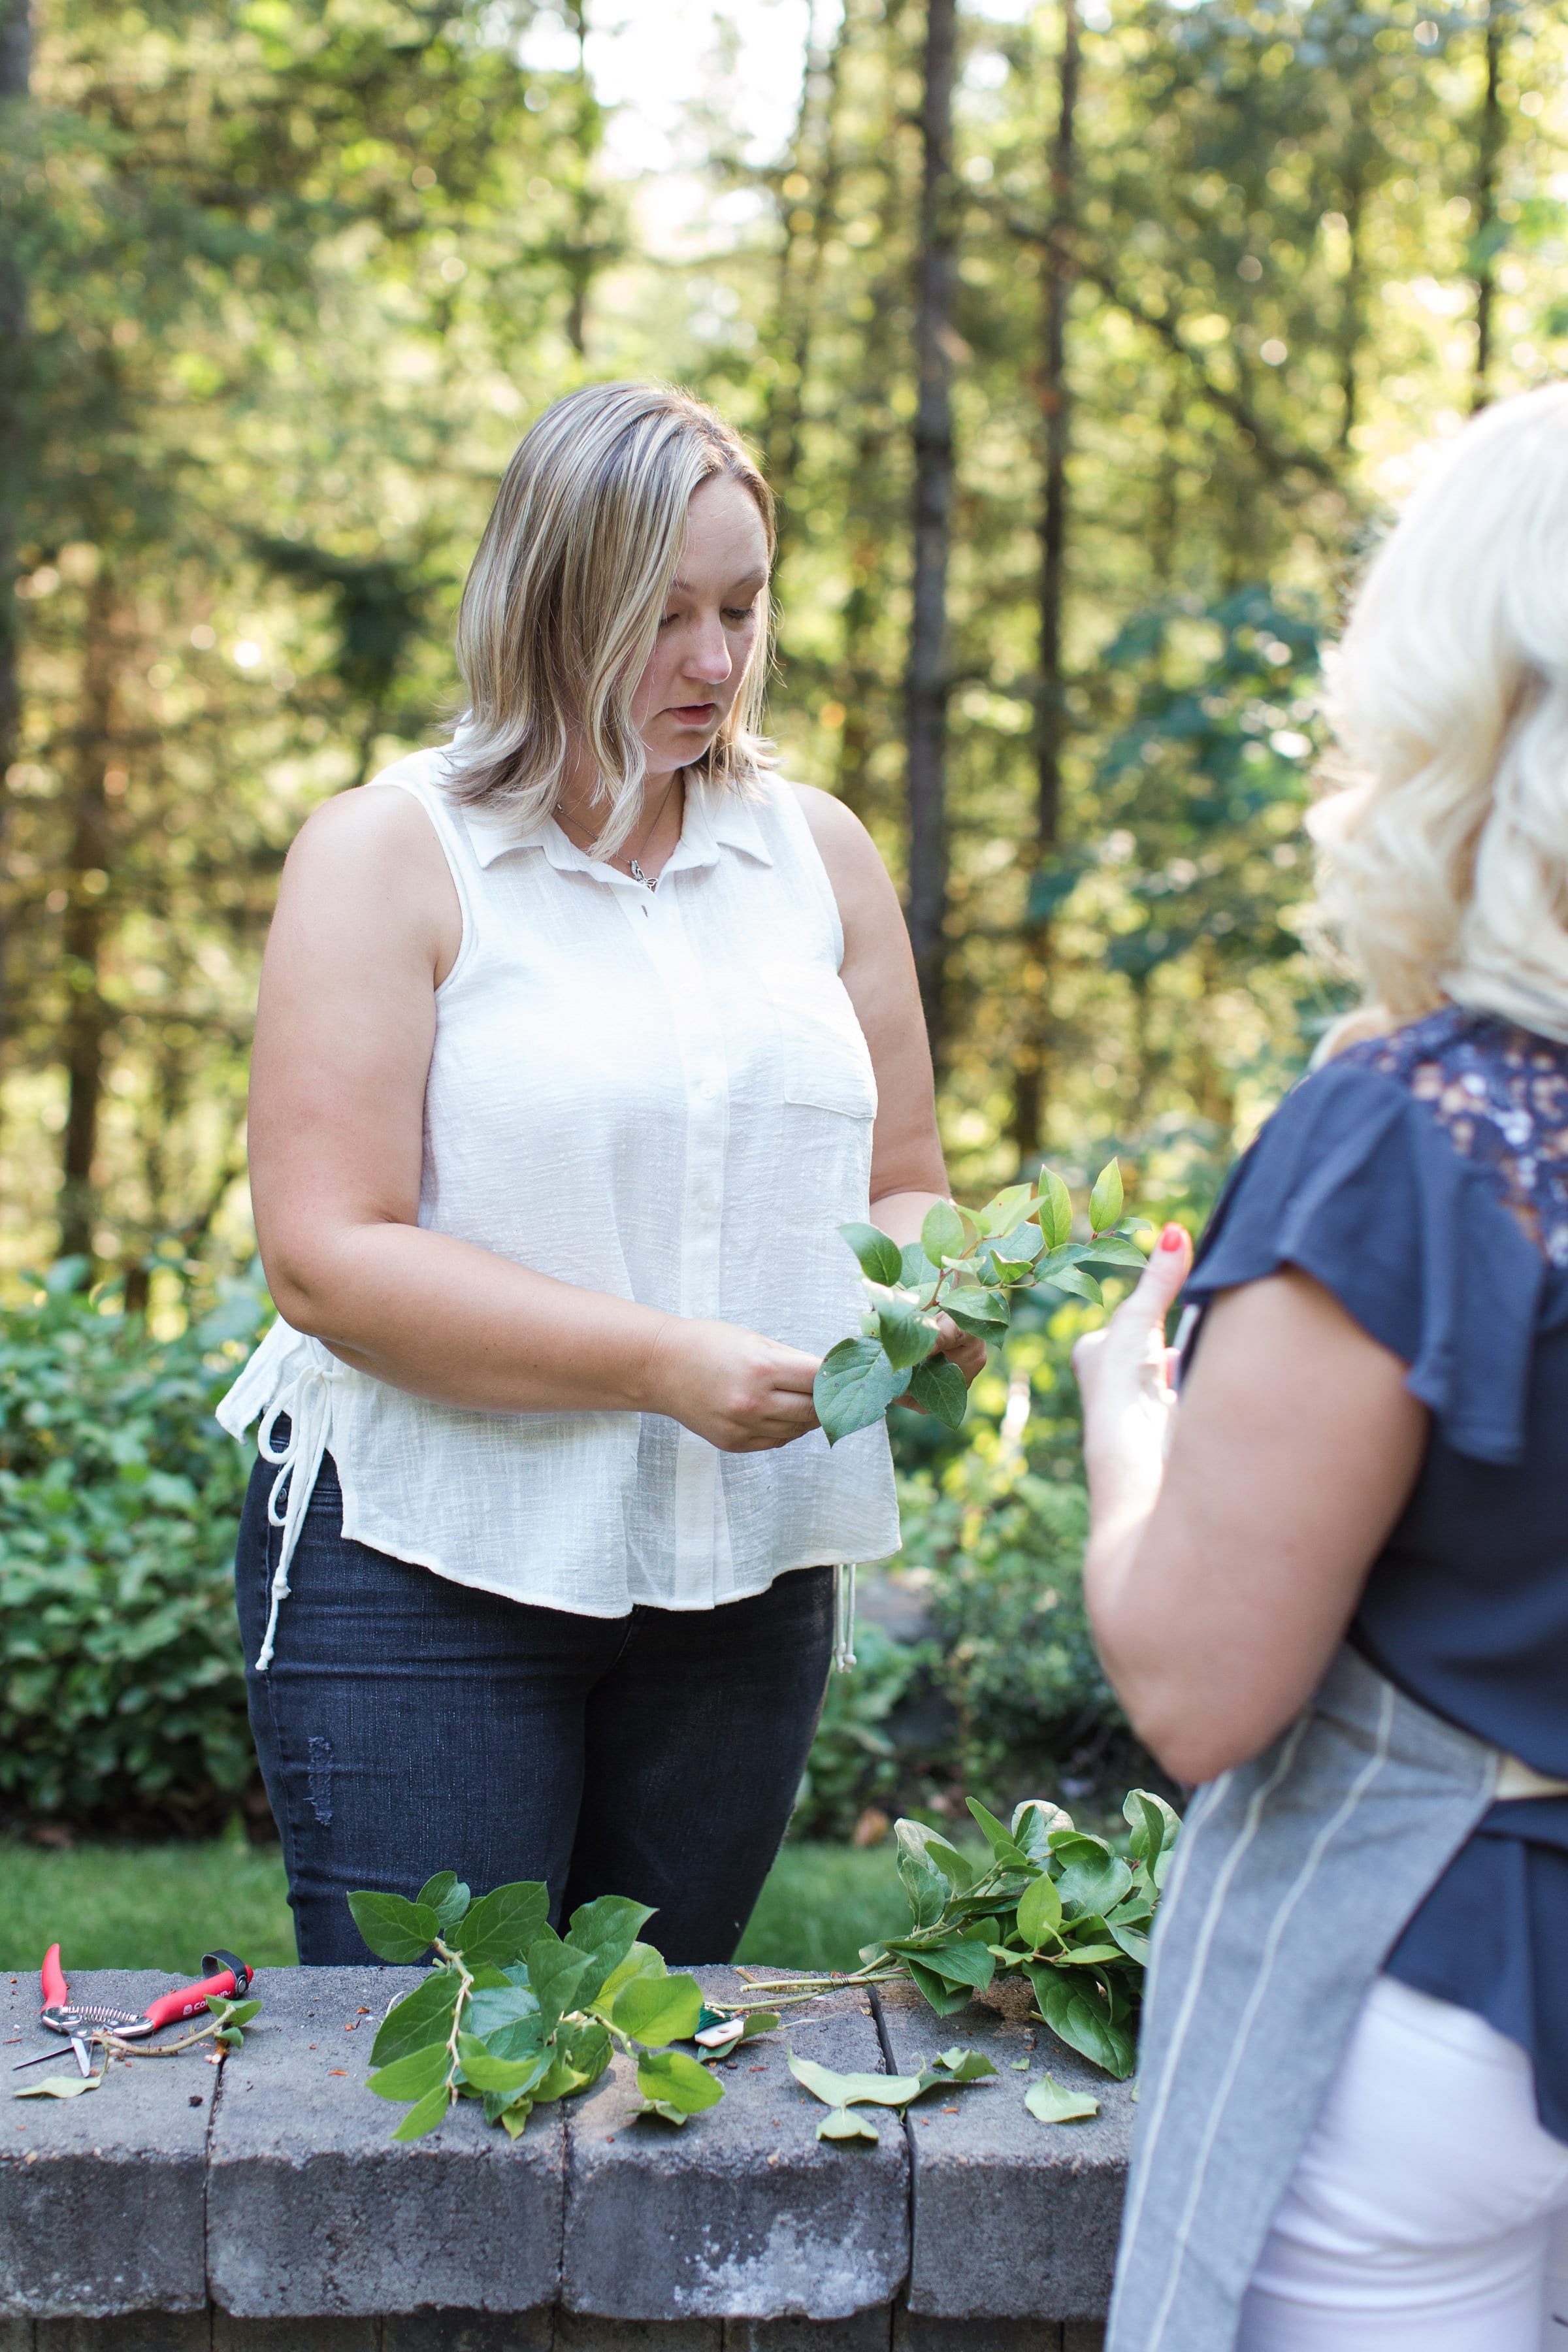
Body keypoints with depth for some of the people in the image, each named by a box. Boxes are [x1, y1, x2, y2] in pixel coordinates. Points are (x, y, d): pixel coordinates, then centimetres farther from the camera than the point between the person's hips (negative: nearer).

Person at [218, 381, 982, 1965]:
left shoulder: (818, 853, 9)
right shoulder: (387, 854, -6)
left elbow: (897, 1188, 15)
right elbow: (325, 1255, -14)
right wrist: (664, 1364, -22)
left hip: (747, 1566, 4)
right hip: (426, 1560, -4)